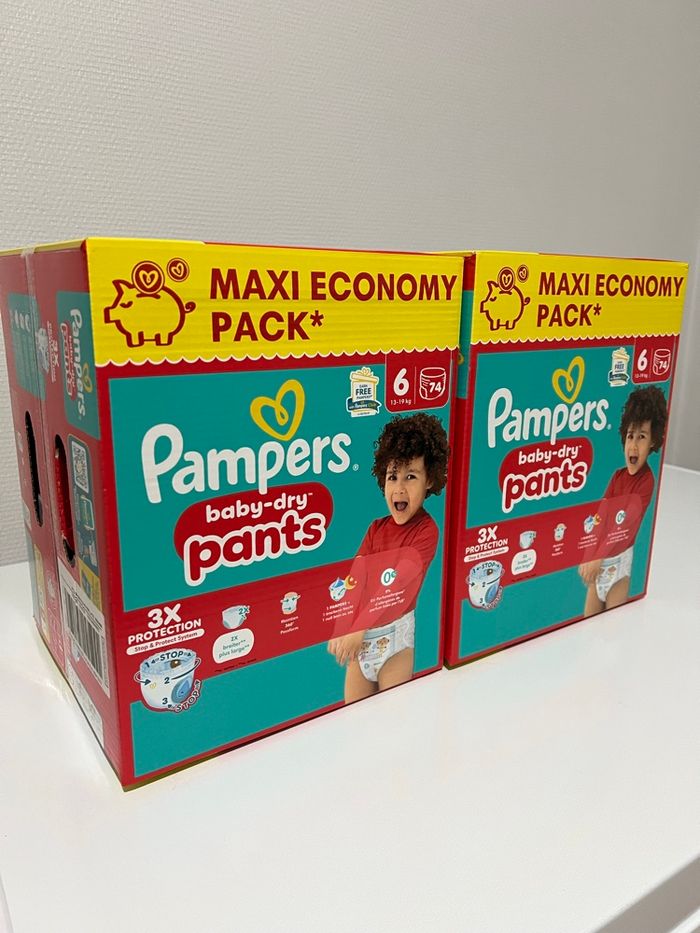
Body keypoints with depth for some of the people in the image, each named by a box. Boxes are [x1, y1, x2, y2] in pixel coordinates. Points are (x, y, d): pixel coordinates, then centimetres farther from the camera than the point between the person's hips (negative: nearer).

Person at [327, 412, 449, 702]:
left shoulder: (426, 530, -11)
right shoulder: (376, 528, 7)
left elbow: (399, 585, -21)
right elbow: (355, 579, -3)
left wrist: (359, 629, -27)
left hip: (395, 631, -5)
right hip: (359, 632, 5)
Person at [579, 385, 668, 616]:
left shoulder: (647, 480, -12)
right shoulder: (617, 476, 6)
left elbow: (628, 526, -21)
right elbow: (600, 520, 0)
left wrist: (599, 558, -27)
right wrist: (588, 558, -11)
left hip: (619, 561, -6)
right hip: (598, 560, 6)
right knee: (587, 621, 11)